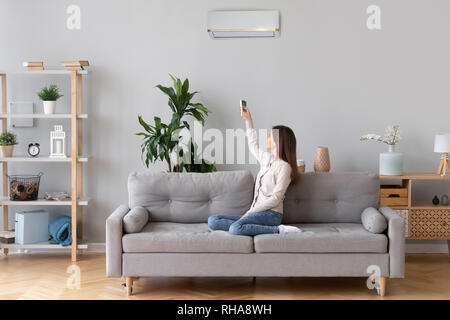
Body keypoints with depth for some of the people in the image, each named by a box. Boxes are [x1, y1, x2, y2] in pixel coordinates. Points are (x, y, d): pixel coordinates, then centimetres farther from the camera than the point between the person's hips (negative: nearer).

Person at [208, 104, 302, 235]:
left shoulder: (284, 167, -9)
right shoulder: (267, 158, 16)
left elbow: (275, 199, -15)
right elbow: (253, 146, 38)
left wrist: (251, 211, -15)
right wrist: (248, 120, 38)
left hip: (271, 214, -8)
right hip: (257, 212, 8)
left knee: (235, 228, -36)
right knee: (212, 221, -8)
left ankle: (279, 230, -21)